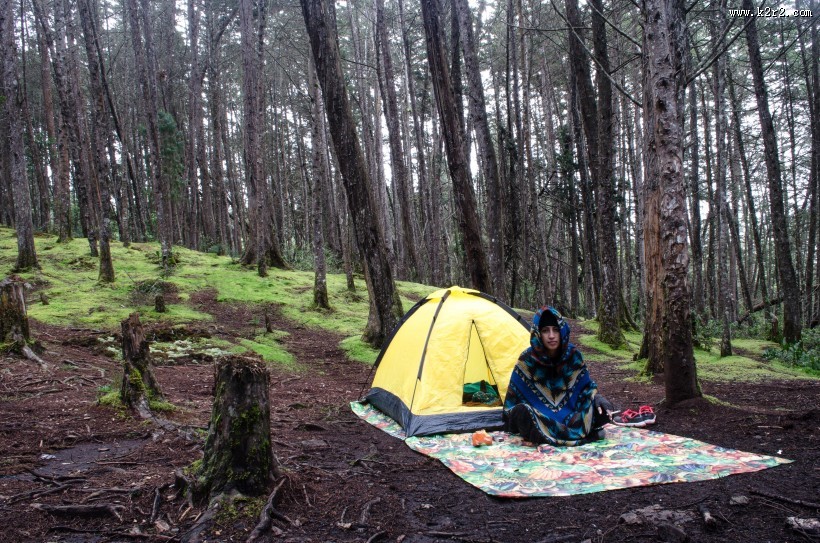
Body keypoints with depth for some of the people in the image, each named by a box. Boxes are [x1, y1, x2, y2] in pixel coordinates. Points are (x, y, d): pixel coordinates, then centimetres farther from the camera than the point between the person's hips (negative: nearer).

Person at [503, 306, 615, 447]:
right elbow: (514, 397, -6)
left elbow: (586, 386, 3)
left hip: (569, 414, 1)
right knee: (523, 412, -37)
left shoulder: (573, 355, -7)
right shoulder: (527, 359, -14)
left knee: (602, 410, -23)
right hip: (539, 416, -1)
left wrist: (598, 399, -17)